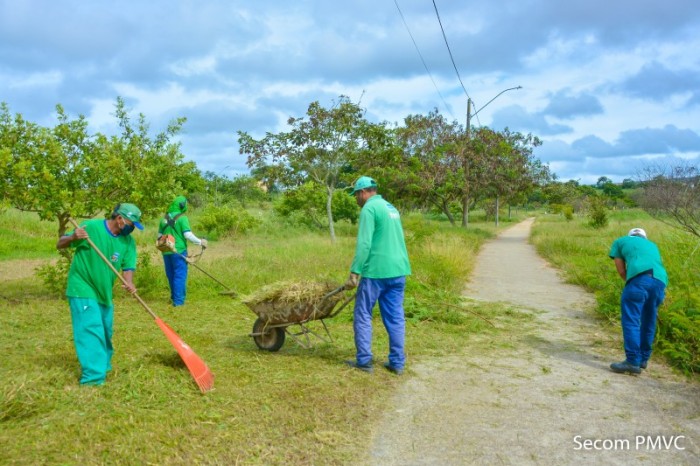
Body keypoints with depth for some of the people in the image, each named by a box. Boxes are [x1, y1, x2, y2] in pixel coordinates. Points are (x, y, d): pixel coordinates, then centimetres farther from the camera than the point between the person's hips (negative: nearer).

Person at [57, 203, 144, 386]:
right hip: (83, 289, -6)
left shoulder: (128, 241, -2)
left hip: (104, 292, 6)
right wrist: (73, 237, -31)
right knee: (91, 330, -12)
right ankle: (93, 375, -7)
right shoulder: (90, 227, -17)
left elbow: (128, 267, -6)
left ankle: (103, 366, 37)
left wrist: (129, 282, -28)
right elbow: (60, 245, -9)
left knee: (105, 332, 17)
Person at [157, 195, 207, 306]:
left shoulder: (164, 218, 8)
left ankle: (174, 297, 29)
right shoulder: (182, 218, -11)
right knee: (180, 275, -1)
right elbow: (188, 235, -17)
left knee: (171, 275, 17)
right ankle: (178, 300, -3)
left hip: (166, 252, 6)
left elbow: (159, 236, 14)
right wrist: (200, 242, -5)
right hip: (179, 251, -6)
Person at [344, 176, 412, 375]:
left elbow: (364, 244, -16)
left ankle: (364, 360, 9)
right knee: (395, 317, 10)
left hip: (377, 270, -8)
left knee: (363, 315, 5)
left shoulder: (369, 209, -8)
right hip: (398, 269, 8)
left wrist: (354, 272, -15)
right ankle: (397, 362, 13)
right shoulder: (391, 207, 18)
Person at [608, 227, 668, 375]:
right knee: (648, 322, 17)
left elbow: (621, 270, 19)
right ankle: (643, 359, 26)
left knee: (630, 320, -4)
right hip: (660, 281, 5)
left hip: (640, 278, -5)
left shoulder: (620, 241, 25)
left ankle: (633, 361, -10)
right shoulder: (652, 245, 38)